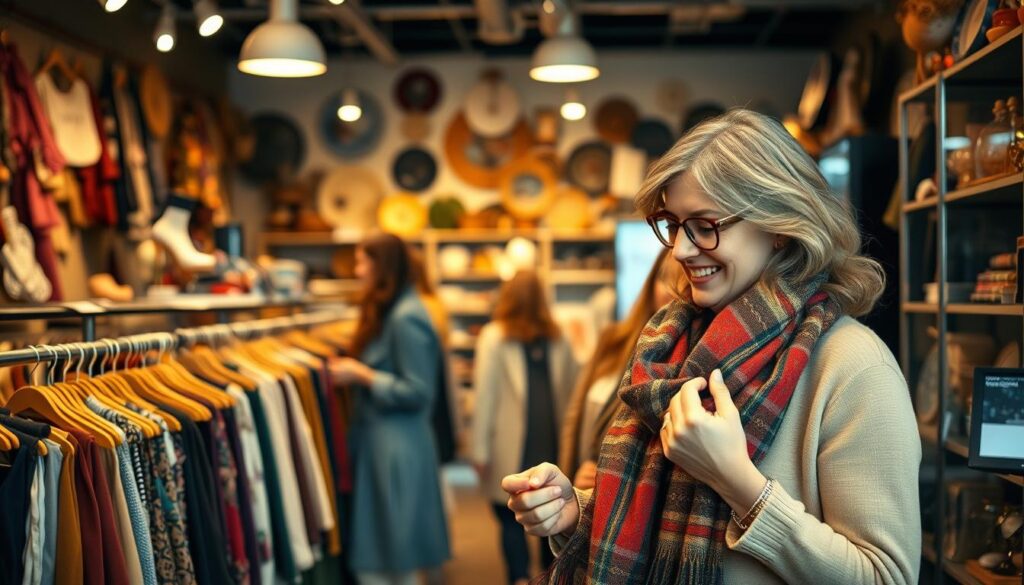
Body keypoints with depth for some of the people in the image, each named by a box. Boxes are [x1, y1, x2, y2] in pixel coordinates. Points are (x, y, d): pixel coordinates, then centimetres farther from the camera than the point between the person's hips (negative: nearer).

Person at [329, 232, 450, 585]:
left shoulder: (406, 318, -17)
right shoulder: (388, 312, 13)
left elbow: (418, 392, -18)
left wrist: (362, 375, -13)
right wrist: (356, 369, 10)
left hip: (396, 449, -10)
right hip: (380, 441, 10)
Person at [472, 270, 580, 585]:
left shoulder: (494, 337, -4)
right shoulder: (557, 338, 9)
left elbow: (486, 396, -7)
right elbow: (572, 389, 11)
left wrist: (480, 449, -5)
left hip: (511, 445, -4)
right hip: (551, 438, 4)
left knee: (511, 517, 0)